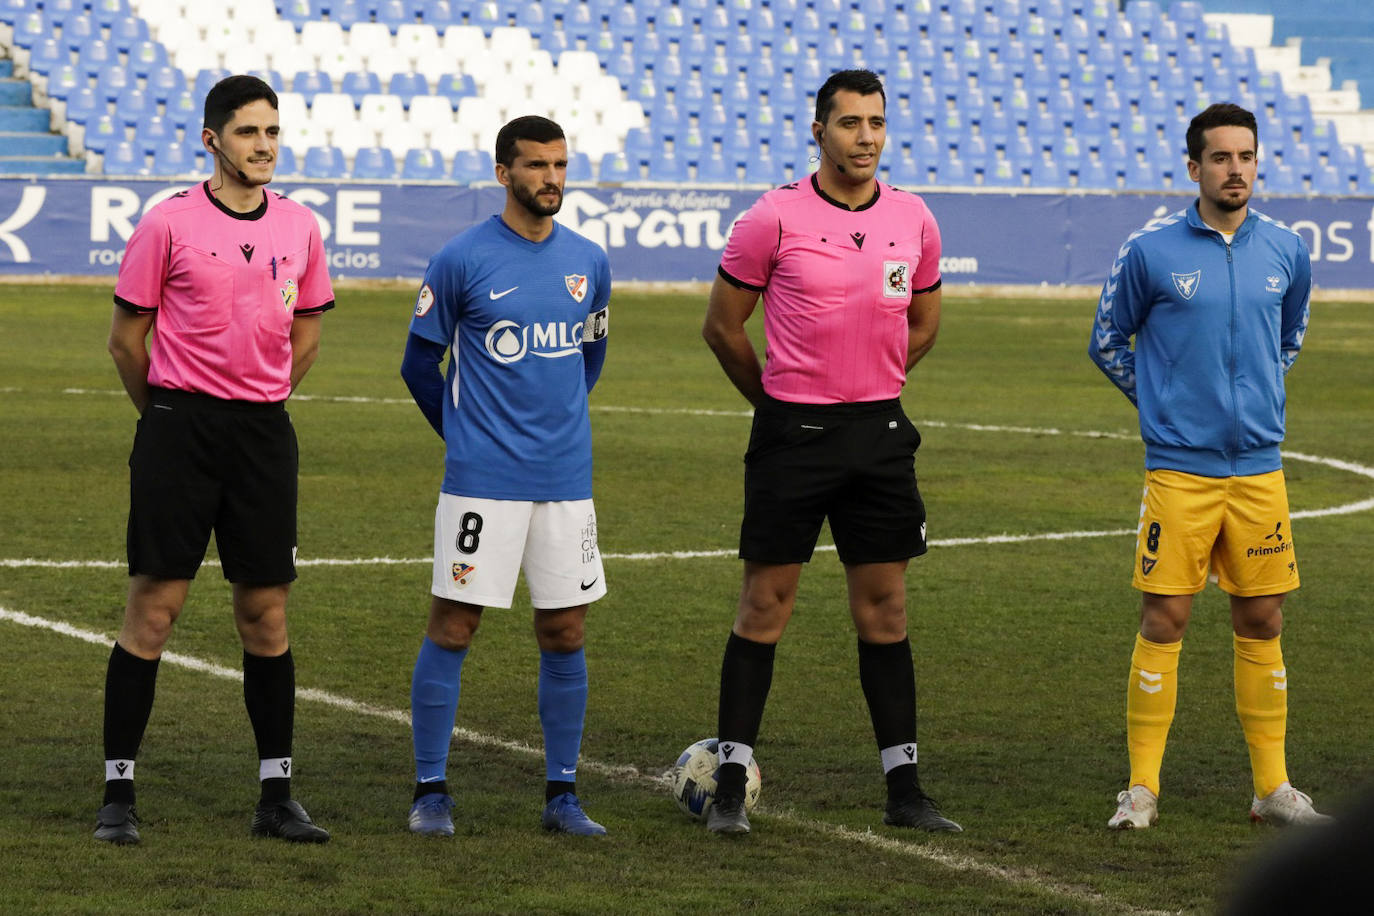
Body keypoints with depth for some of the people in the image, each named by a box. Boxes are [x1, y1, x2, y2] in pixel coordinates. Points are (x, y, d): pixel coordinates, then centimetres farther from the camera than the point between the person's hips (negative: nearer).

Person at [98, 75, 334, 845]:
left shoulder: (300, 227, 7)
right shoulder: (170, 224, -6)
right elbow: (127, 337, 2)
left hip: (263, 432, 4)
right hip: (179, 429, -4)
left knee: (268, 610, 6)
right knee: (154, 607, -4)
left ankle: (277, 795, 13)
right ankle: (119, 792, 1)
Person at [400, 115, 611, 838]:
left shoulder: (589, 263, 8)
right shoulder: (461, 261, -5)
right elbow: (420, 365, 4)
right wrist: (468, 435, 8)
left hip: (566, 477, 4)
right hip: (482, 480, -4)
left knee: (564, 633, 5)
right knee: (453, 625, -3)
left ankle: (562, 795, 13)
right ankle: (430, 792, 4)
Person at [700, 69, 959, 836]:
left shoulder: (913, 220, 4)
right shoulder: (775, 219, -8)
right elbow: (723, 326, 2)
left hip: (879, 431, 4)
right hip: (793, 431, -4)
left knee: (885, 607, 6)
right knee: (766, 605, -1)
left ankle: (904, 787, 11)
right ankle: (731, 785, 4)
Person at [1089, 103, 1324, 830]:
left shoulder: (1286, 252, 5)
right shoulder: (1150, 252, -5)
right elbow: (1107, 343, 9)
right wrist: (1162, 402, 5)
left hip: (1258, 468, 3)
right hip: (1178, 468, -3)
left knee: (1261, 624, 7)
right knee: (1164, 621, -4)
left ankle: (1272, 786, 14)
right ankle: (1142, 788, 2)